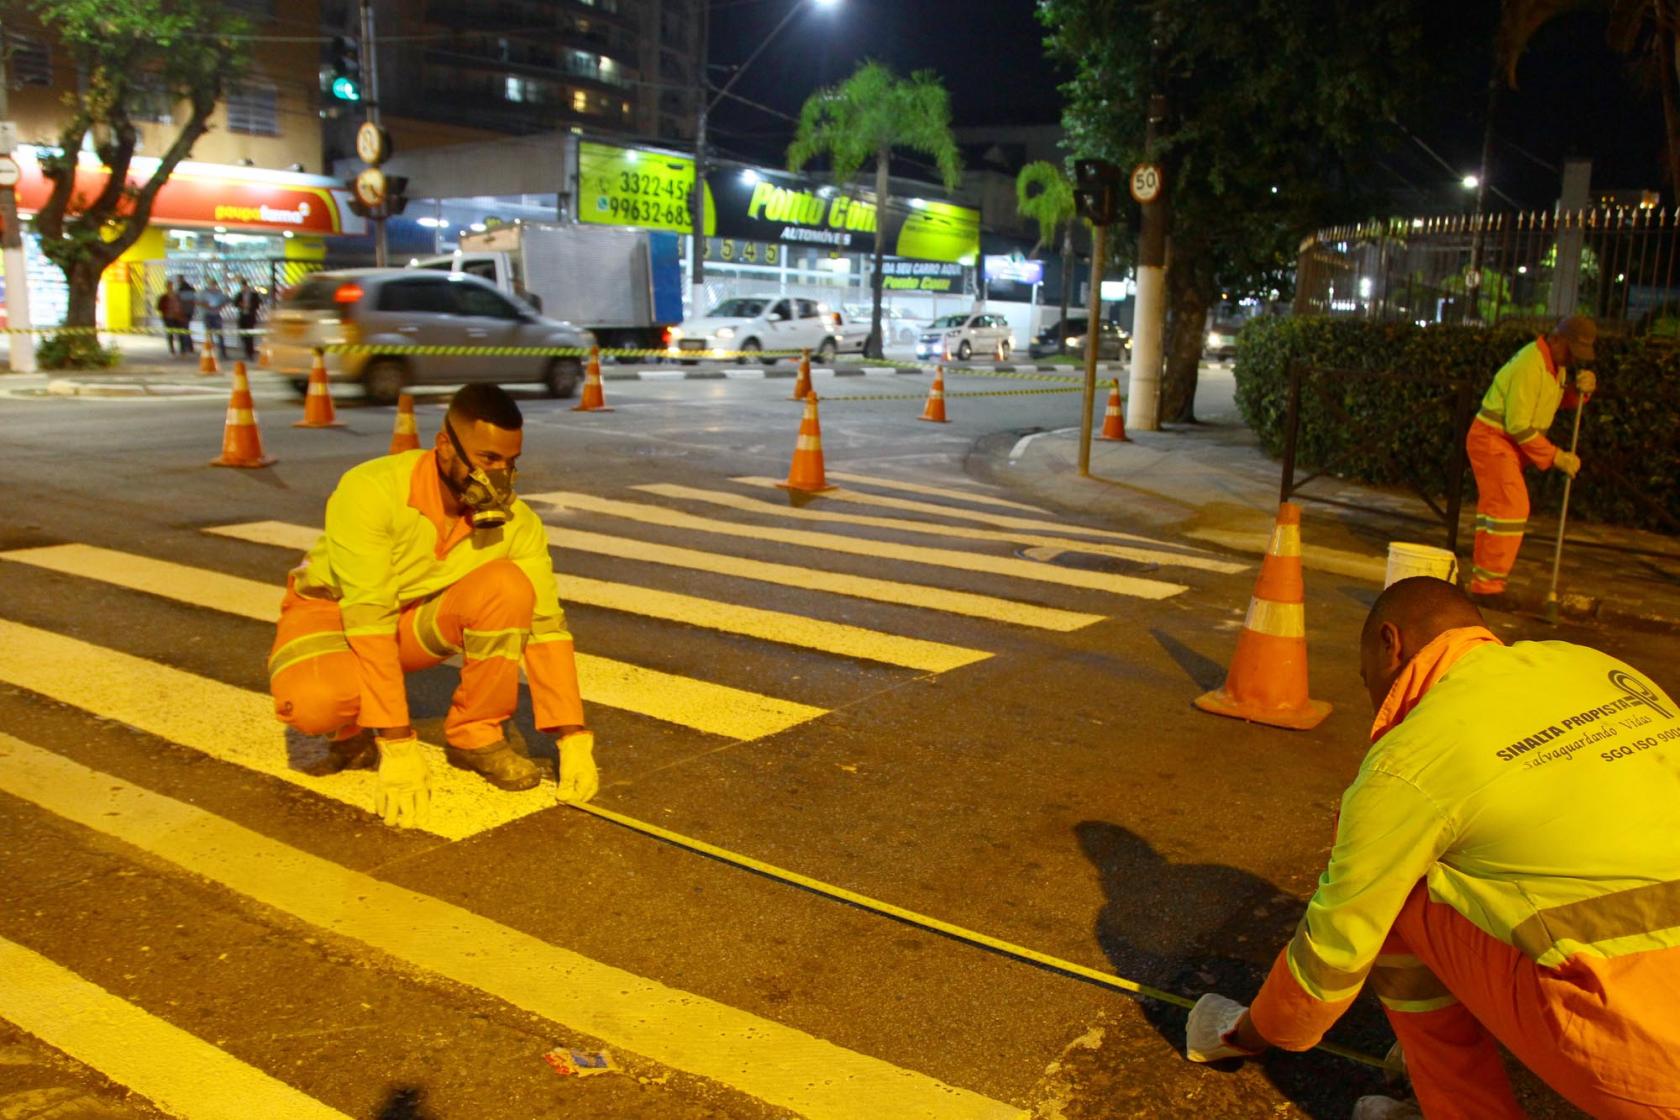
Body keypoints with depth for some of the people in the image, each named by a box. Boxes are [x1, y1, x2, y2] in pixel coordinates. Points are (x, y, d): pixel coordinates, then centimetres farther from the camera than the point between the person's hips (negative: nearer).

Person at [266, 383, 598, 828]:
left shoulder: (516, 522, -20)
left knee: (508, 588, -28)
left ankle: (476, 736, -10)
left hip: (422, 618, 3)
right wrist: (399, 748, -39)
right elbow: (368, 618, -35)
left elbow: (546, 625, -18)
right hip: (332, 610, -3)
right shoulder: (371, 491, -31)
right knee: (312, 701, -38)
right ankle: (359, 729, 0)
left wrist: (574, 741, -26)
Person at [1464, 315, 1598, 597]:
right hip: (1493, 439, -10)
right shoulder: (1530, 366, -22)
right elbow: (1519, 426, -23)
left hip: (1508, 443, 10)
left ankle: (1482, 581, 17)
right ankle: (1488, 584, -14)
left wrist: (1582, 388, -8)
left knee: (1495, 507, 11)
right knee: (1511, 507, -15)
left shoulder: (1554, 361, 9)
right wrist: (1556, 457, -20)